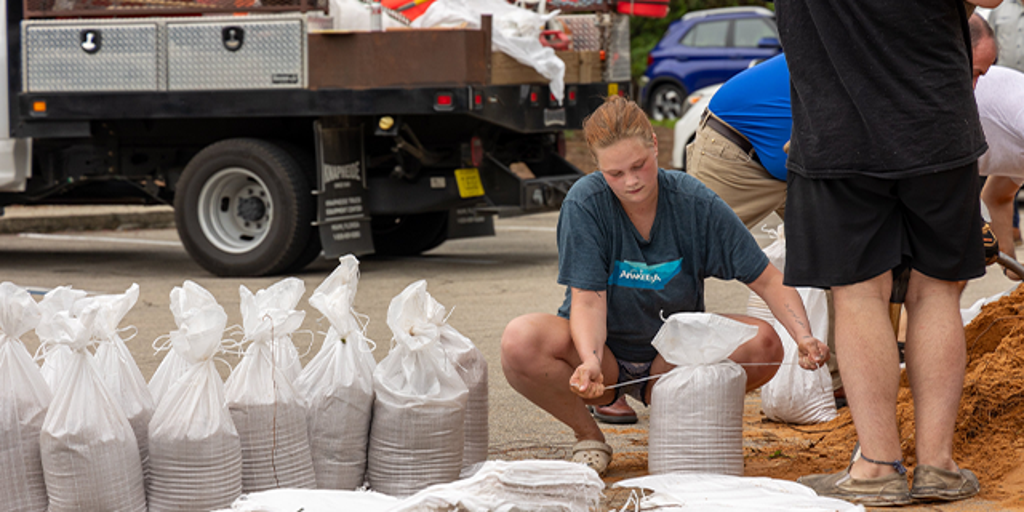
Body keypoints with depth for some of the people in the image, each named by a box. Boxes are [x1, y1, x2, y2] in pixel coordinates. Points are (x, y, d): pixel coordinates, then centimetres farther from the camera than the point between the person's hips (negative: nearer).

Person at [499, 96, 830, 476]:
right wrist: (591, 362, -42)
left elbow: (767, 280, -10)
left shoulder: (695, 202, -14)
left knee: (763, 343, -26)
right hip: (603, 348, -1)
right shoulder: (585, 203, -18)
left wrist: (805, 337, -28)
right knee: (520, 341, -33)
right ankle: (587, 434, -5)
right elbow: (588, 300, -21)